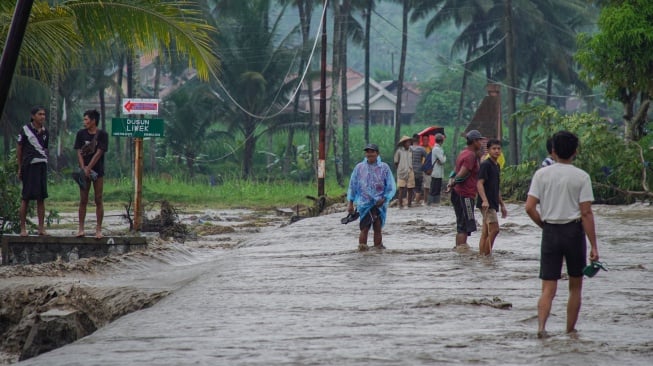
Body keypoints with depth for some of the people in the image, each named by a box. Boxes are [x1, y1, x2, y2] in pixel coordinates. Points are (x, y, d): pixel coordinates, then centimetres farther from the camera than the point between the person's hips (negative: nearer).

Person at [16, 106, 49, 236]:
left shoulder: (45, 132, 11)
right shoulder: (25, 130, -2)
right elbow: (19, 149, 1)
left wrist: (45, 164, 12)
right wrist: (20, 168, 0)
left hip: (42, 166, 5)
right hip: (29, 166, -5)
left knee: (41, 198, 4)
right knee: (26, 198, -2)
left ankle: (41, 228, 7)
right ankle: (23, 228, 3)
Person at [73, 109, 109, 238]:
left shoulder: (102, 134, -4)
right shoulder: (81, 133, 4)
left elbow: (98, 153, -10)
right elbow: (79, 152, 1)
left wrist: (88, 168, -16)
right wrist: (83, 168, -12)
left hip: (98, 171, -2)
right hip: (84, 170, 2)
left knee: (98, 200, 0)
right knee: (83, 201, 2)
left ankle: (98, 229, 3)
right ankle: (81, 229, 4)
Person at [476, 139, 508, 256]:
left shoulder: (497, 166, 18)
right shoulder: (485, 165, -10)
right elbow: (479, 183, -18)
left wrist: (502, 205, 26)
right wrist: (484, 200, -30)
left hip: (493, 204, 9)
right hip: (487, 204, -9)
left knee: (485, 232, 8)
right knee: (494, 229, -15)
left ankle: (482, 256, 9)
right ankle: (486, 255, -12)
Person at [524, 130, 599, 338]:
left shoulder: (541, 174, 0)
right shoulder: (581, 177, -5)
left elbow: (529, 207, -6)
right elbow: (586, 213, -9)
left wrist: (544, 225, 11)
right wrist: (593, 245, -7)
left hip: (550, 232, 1)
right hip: (574, 231, -1)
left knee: (548, 288, 1)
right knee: (575, 286, 14)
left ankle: (541, 325, -21)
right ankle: (570, 332, 18)